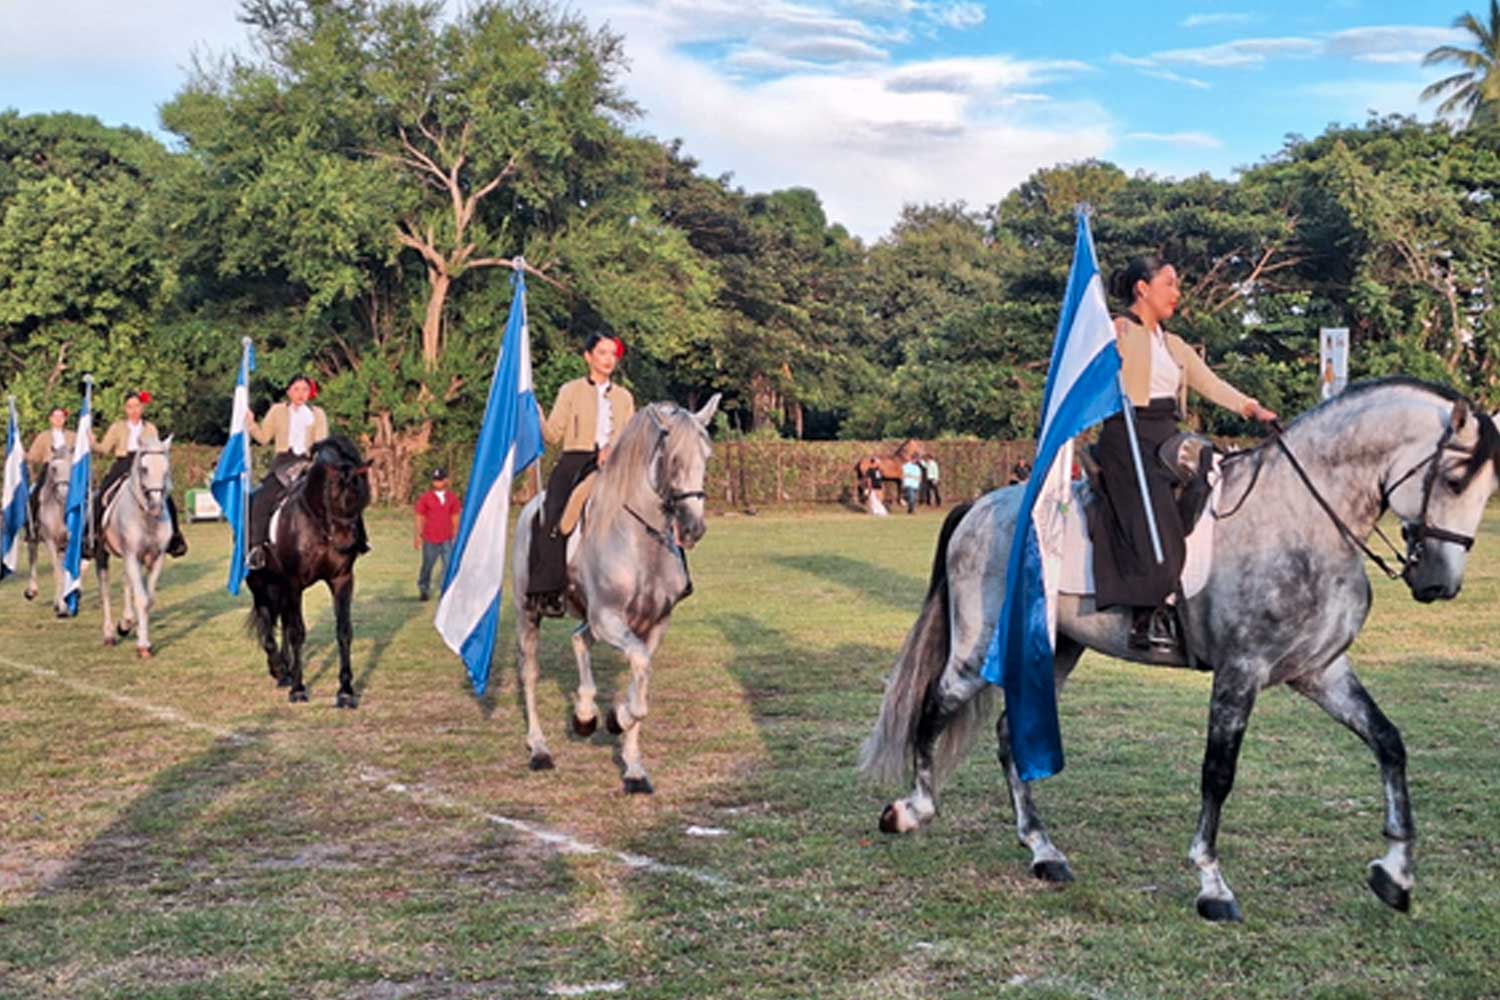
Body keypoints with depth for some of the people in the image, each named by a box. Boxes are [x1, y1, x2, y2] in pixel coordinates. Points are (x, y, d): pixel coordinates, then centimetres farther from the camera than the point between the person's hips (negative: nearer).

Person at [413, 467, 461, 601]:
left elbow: (455, 518, 12)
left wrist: (455, 536, 9)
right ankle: (424, 589, 25)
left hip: (447, 540, 1)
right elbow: (420, 518, 3)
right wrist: (418, 536, -1)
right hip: (430, 540, -1)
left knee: (449, 566, -7)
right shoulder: (425, 498, 1)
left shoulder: (452, 498, 7)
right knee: (427, 565, 8)